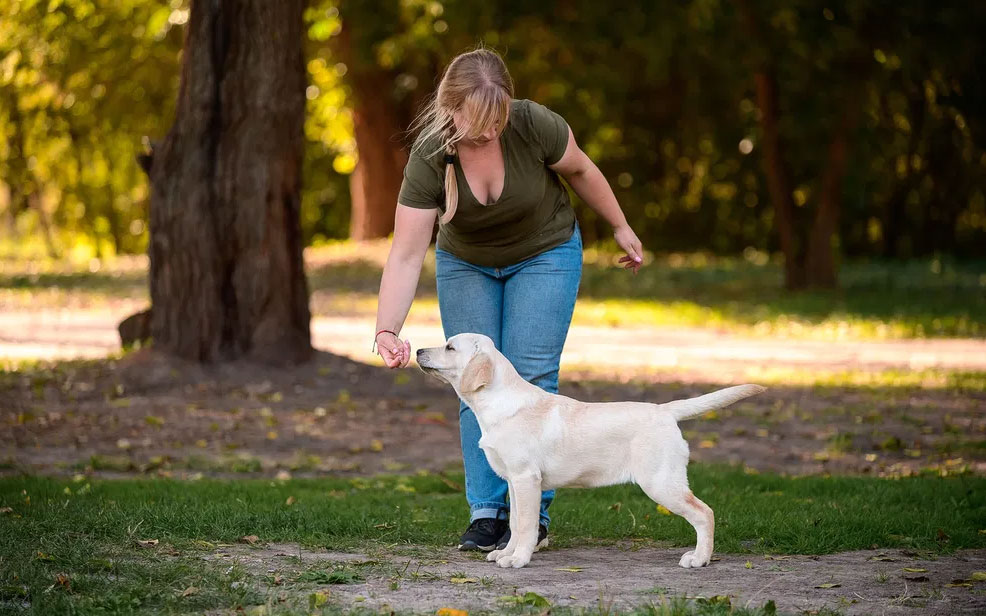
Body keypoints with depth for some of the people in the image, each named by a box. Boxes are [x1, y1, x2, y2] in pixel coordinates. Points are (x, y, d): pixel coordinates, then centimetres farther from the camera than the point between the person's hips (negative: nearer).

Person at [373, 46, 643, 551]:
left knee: (530, 379, -9)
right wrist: (386, 331, -40)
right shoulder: (430, 158, -29)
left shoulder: (535, 125, -30)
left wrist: (620, 227, 2)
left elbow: (580, 171, -9)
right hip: (465, 263, 1)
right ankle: (485, 512, 2)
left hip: (544, 254, -1)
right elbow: (406, 255, -30)